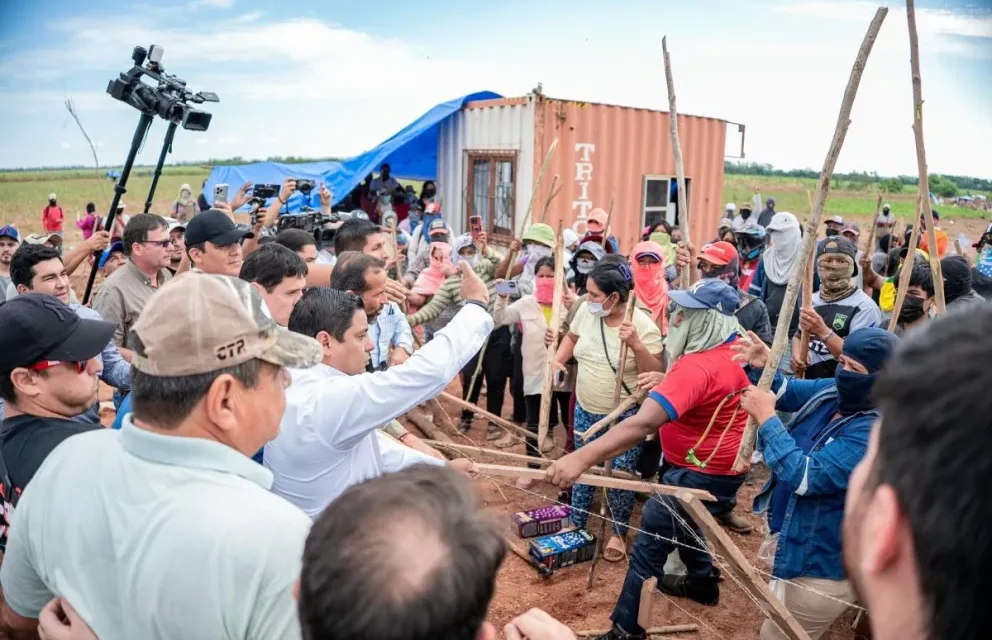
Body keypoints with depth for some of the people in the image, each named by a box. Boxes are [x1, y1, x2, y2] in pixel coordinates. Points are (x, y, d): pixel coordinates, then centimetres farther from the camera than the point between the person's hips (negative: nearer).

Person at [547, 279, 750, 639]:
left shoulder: (698, 366, -33)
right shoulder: (734, 346, -3)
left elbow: (643, 423, -47)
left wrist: (582, 457, -55)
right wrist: (669, 381, 2)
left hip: (701, 474, -10)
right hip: (720, 465, 10)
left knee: (649, 545, -2)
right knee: (681, 527, 31)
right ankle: (703, 582, 52)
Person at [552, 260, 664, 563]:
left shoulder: (643, 326, -21)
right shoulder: (586, 310, -7)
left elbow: (656, 374, -21)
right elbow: (572, 336, 14)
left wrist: (636, 345, -34)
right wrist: (558, 360, -2)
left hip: (625, 418, -5)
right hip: (586, 411, 5)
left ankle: (618, 534, 29)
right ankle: (576, 524, 37)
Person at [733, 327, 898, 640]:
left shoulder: (875, 433, -32)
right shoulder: (834, 391, -6)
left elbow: (804, 476, -36)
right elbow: (784, 392, 8)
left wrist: (766, 418, -32)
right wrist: (763, 367, -13)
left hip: (819, 565, -9)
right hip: (792, 539, 9)